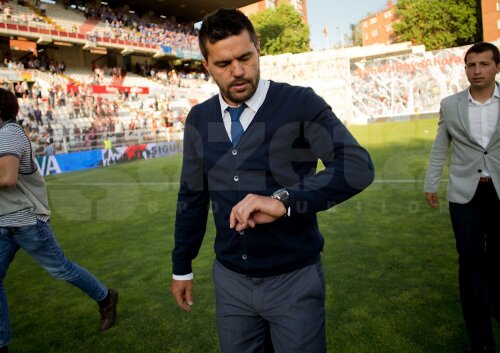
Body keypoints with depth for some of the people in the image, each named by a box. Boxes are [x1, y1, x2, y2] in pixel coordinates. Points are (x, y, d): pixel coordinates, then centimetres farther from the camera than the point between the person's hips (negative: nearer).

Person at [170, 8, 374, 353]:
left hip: (295, 279, -3)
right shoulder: (198, 120, 1)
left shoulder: (300, 104, -12)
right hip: (229, 279, 4)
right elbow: (192, 196, 9)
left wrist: (283, 200, -33)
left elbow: (358, 166, -22)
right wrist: (182, 267, 13)